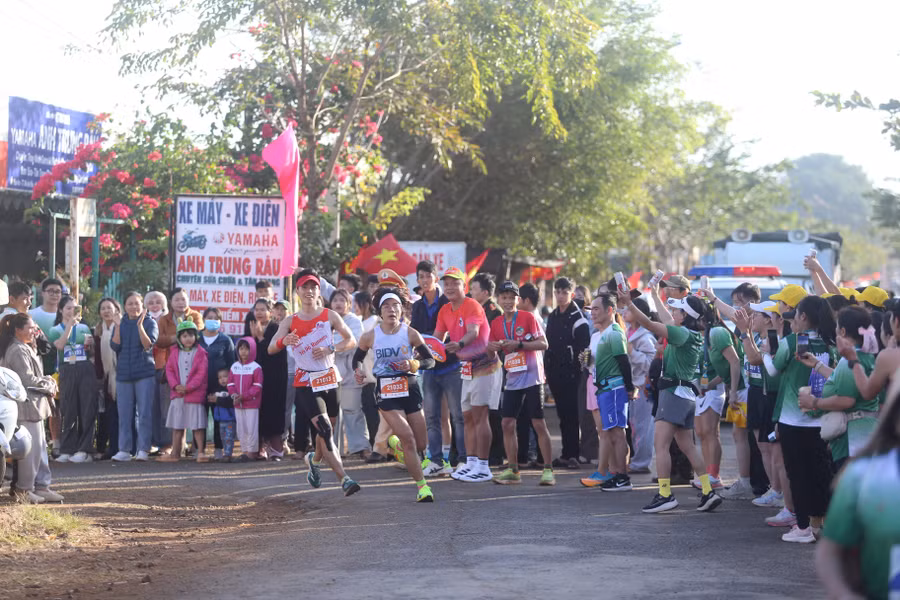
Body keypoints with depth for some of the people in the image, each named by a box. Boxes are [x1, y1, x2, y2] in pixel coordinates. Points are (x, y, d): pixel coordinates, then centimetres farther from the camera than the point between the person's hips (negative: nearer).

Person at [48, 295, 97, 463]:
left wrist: (90, 344, -6)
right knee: (69, 411, -1)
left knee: (87, 410, -5)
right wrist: (70, 323, -9)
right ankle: (67, 450, 4)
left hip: (85, 369, 1)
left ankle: (84, 449, -3)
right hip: (67, 371, -1)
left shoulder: (84, 328, 15)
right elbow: (60, 345, -11)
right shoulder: (55, 330, 10)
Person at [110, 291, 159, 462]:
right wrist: (118, 326, -9)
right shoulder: (121, 323, 12)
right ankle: (124, 450, 7)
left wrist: (140, 325, -19)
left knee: (145, 413, -5)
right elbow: (114, 346, 0)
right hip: (124, 374, 3)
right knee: (124, 414, 3)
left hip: (145, 373, -3)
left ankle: (143, 449, -1)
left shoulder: (150, 323, 3)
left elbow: (148, 345, -11)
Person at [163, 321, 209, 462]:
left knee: (198, 425, -4)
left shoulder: (200, 353, -4)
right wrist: (175, 385, -9)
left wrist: (188, 387, -16)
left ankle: (201, 452, 1)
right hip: (178, 394, 4)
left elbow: (202, 373, -10)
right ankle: (175, 453, 15)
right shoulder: (175, 352, 10)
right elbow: (169, 369, 7)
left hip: (195, 394, -4)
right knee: (177, 425, 9)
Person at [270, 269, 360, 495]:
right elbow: (271, 348, -9)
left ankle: (314, 460, 47)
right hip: (306, 383, -3)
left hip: (329, 379, 3)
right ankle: (344, 479, -24)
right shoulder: (290, 322, 2)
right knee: (325, 430, -17)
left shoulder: (330, 316, 4)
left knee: (328, 430, 15)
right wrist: (284, 341, -32)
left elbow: (351, 341, 1)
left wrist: (330, 349, -17)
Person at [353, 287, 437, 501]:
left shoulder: (410, 334, -4)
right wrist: (358, 371, -6)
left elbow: (431, 360, 0)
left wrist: (414, 364, -19)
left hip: (410, 389, 2)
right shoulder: (370, 337, -2)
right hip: (386, 393, -2)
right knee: (408, 439, -16)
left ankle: (396, 444, 41)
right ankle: (422, 485, -8)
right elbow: (357, 358, 15)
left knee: (420, 445, 6)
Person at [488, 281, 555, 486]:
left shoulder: (528, 317, -6)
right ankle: (513, 471, 10)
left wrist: (519, 345, -20)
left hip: (532, 377, -5)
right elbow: (492, 353, 13)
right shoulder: (496, 323, 9)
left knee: (539, 423, -4)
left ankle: (548, 470, 0)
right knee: (507, 423, 2)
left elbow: (543, 344, -10)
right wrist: (491, 348, -10)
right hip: (512, 380, 5)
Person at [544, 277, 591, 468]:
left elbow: (583, 347, -12)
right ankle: (566, 454, 13)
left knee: (570, 414, -6)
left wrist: (577, 366, -19)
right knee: (562, 413, 10)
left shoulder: (578, 318, -7)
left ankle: (572, 454, -4)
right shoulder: (552, 317, 16)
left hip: (570, 372, -7)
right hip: (554, 372, 7)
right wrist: (546, 369, 15)